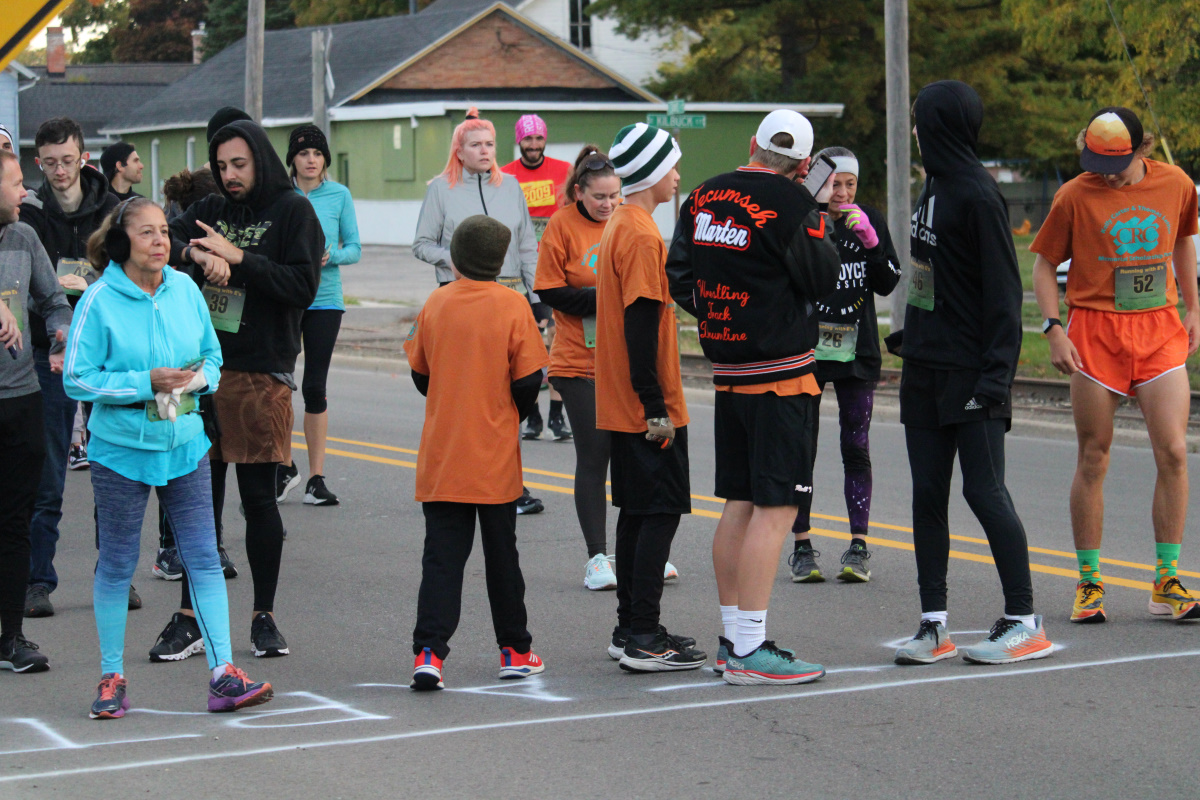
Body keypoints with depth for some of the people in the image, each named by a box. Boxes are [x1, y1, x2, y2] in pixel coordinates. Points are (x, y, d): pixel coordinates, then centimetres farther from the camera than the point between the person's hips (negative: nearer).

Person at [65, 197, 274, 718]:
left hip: (184, 444, 4)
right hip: (121, 446, -3)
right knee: (117, 564, 7)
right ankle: (112, 678, 21)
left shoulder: (185, 290, 2)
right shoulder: (99, 301, -11)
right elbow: (77, 380, -12)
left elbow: (212, 356, 14)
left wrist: (199, 377, -9)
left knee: (204, 557, -1)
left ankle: (223, 675, 0)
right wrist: (146, 383, -20)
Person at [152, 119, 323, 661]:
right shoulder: (212, 210, 13)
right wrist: (197, 255, -18)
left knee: (259, 498, 2)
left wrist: (237, 257, -15)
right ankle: (190, 617, 13)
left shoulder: (293, 212, 0)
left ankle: (264, 617, 13)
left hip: (260, 373, -4)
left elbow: (302, 286, -10)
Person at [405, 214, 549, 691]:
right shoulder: (512, 306, -8)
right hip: (495, 456, -1)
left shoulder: (435, 304, 0)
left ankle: (429, 650, -11)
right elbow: (527, 383, -8)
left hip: (440, 456, 1)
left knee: (442, 554, 2)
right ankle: (514, 651, 21)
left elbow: (420, 376, 8)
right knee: (501, 553, 11)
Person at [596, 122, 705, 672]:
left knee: (638, 512, 13)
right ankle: (642, 638, -6)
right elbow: (641, 327, -21)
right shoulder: (642, 236, -16)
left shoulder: (619, 228, 14)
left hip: (622, 406, 10)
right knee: (660, 513, -7)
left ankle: (631, 630, 18)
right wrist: (657, 408, -19)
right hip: (647, 412, -10)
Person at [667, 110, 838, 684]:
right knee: (775, 507, -6)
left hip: (727, 371, 8)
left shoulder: (703, 198, 8)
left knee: (739, 504, 14)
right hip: (782, 374, -8)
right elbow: (824, 279, -10)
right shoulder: (791, 205, -14)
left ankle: (732, 638, 20)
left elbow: (678, 275, 12)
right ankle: (750, 651, -9)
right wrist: (822, 231, 5)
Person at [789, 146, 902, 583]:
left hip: (857, 352, 2)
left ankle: (858, 546, 5)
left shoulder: (871, 220, 4)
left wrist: (869, 239, -13)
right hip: (806, 350, -2)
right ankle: (802, 545, 10)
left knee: (856, 448, 0)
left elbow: (887, 284, -2)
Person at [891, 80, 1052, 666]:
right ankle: (933, 624, 10)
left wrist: (996, 373, -19)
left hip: (970, 373, -9)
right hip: (925, 370, 9)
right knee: (927, 492, 6)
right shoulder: (935, 188, 13)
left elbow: (1003, 292, -15)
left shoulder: (978, 196, -13)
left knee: (984, 491, -6)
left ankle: (1024, 622, 3)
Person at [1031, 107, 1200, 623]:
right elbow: (1044, 263, 3)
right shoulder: (1075, 195, -4)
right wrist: (1054, 330, -8)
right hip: (1096, 331, -2)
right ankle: (1089, 583, 13)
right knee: (1093, 459, 2)